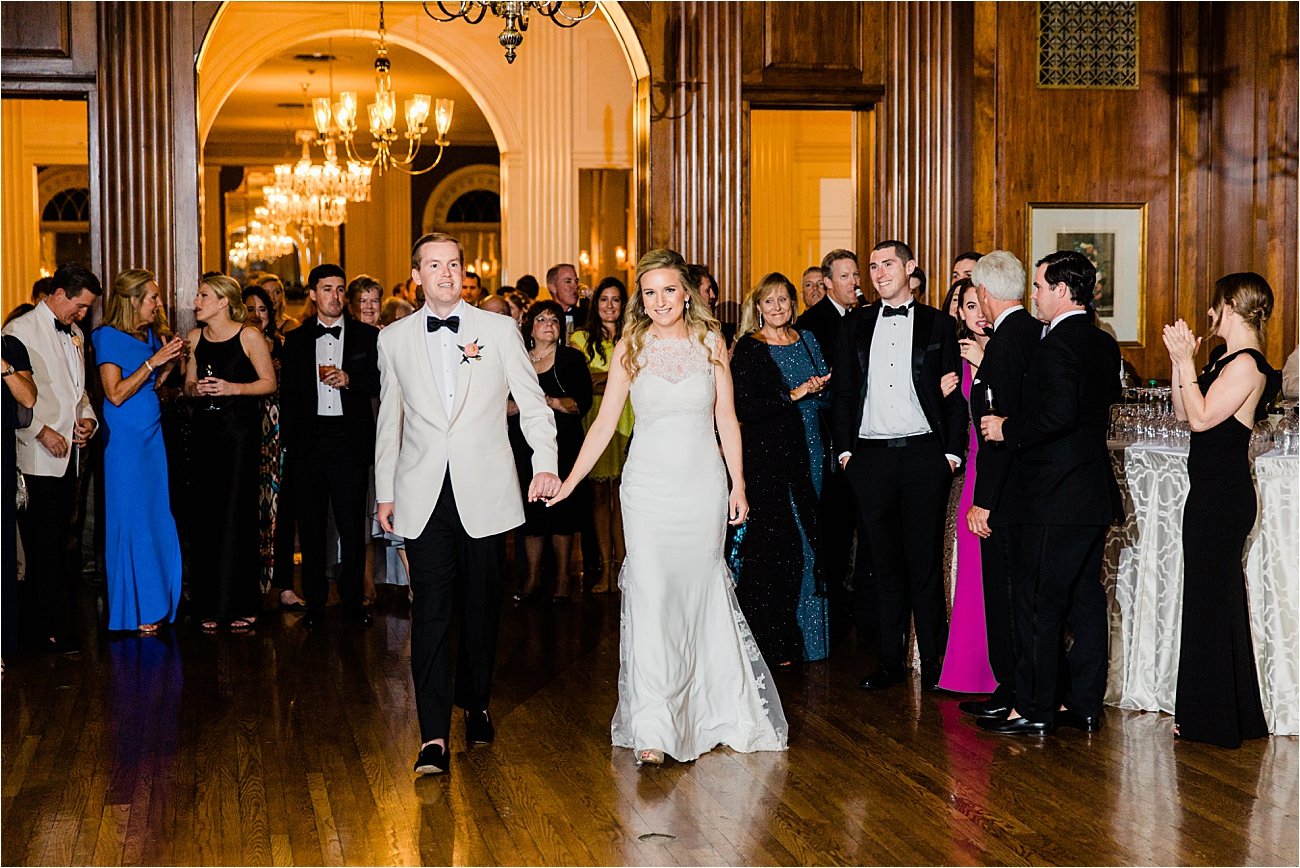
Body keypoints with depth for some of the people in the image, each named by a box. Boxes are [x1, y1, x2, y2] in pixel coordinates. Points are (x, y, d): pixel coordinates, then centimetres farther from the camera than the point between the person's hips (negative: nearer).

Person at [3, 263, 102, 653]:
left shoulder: (74, 334, 17)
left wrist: (87, 415, 6)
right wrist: (40, 431, -17)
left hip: (69, 453, 7)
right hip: (37, 457, -7)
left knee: (57, 543, 8)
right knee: (43, 545, -3)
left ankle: (38, 617, 16)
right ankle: (50, 626, 3)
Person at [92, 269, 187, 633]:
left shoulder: (149, 336, 12)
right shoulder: (109, 337, -9)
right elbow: (116, 394, -16)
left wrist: (169, 364, 3)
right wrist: (153, 361, -16)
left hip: (152, 436, 7)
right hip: (126, 440, -7)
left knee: (158, 520, 8)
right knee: (132, 524, -3)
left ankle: (156, 607, 16)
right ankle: (136, 614, 5)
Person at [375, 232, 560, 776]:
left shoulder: (499, 331, 3)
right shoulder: (394, 339, 8)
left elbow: (533, 403, 3)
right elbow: (389, 420, 14)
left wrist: (545, 463, -12)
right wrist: (385, 492, 14)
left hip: (485, 492, 0)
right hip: (423, 496, 0)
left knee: (482, 605, 9)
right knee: (430, 609, -6)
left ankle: (476, 705, 30)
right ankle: (433, 736, -6)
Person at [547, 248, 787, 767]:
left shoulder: (710, 342, 5)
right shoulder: (631, 348, 2)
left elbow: (726, 418, 7)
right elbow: (605, 421, 2)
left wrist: (738, 484, 4)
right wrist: (570, 480, -3)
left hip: (704, 485, 1)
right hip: (649, 485, -1)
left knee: (701, 592, 9)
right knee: (651, 597, -7)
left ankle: (709, 708, 29)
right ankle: (653, 729, -7)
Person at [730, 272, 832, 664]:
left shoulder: (807, 341, 14)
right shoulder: (749, 348, -3)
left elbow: (828, 393, 16)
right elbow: (743, 409, -12)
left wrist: (819, 390, -7)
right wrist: (793, 396, -15)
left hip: (810, 455, 5)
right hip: (768, 459, -5)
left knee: (808, 545, 5)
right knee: (777, 548, -6)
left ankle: (809, 633, 15)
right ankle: (774, 643, 2)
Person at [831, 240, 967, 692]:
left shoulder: (939, 325, 6)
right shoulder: (855, 325, 12)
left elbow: (955, 394, 4)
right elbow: (842, 392, 12)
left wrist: (953, 452, -4)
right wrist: (845, 448, 4)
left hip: (923, 454, -2)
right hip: (870, 456, 2)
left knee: (925, 562, -1)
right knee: (885, 562, 7)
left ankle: (933, 663, 7)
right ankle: (890, 660, 14)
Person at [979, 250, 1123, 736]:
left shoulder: (1057, 344, -17)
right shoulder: (1104, 344, 13)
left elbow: (1058, 414, -28)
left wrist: (1007, 430, -12)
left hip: (1058, 496, -9)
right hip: (1094, 493, 10)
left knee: (1038, 603, -2)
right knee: (1086, 598, 12)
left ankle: (1034, 710, 3)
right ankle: (1084, 704, 19)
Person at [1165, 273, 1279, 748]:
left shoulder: (1246, 365, -17)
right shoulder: (1228, 361, 13)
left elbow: (1201, 418, -21)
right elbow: (1183, 413, 12)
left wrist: (1186, 362, -18)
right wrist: (1180, 361, 4)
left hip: (1221, 498, -10)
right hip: (1213, 494, 10)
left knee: (1209, 600, -1)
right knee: (1215, 599, 16)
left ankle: (1211, 718, 10)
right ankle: (1231, 715, 27)